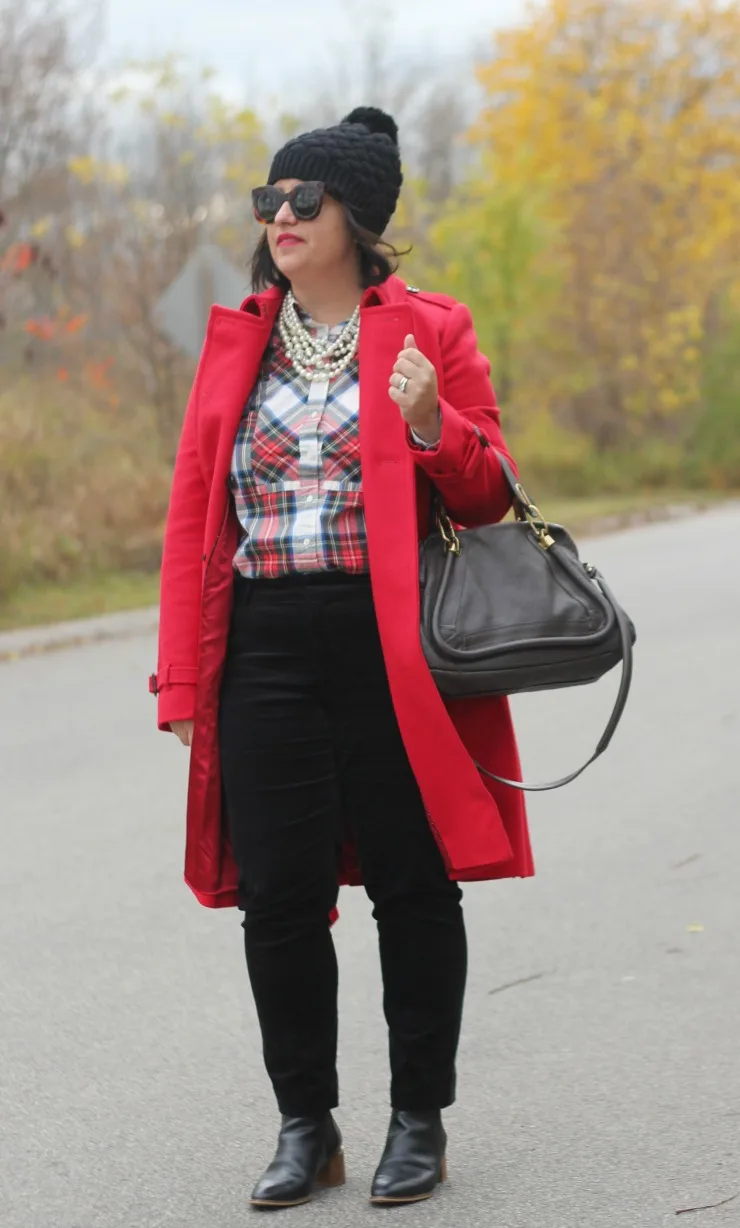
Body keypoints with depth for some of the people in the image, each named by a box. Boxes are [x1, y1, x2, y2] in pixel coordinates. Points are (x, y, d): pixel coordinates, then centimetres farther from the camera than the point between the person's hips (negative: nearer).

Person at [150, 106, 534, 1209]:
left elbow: (486, 497, 3)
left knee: (413, 883, 4)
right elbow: (192, 511, 9)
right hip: (266, 651, 3)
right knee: (278, 896, 4)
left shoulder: (429, 332, 2)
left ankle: (420, 1121, 17)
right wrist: (182, 679, 3)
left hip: (395, 651, -3)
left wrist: (431, 426, -19)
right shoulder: (236, 341, 11)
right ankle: (305, 1128, 17)